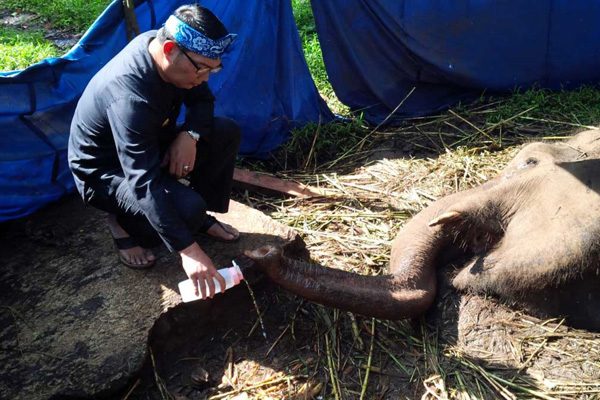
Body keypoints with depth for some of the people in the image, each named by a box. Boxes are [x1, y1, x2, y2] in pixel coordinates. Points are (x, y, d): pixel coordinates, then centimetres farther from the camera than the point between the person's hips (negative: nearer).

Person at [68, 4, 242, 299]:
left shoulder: (162, 45, -14)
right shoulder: (129, 95, -38)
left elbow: (202, 101, 2)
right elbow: (145, 183, -41)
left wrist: (189, 135, -21)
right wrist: (188, 250, -44)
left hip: (148, 149, 8)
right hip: (104, 172, -8)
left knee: (227, 133, -9)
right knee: (188, 208, -33)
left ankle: (203, 217, 7)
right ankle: (124, 224, -2)